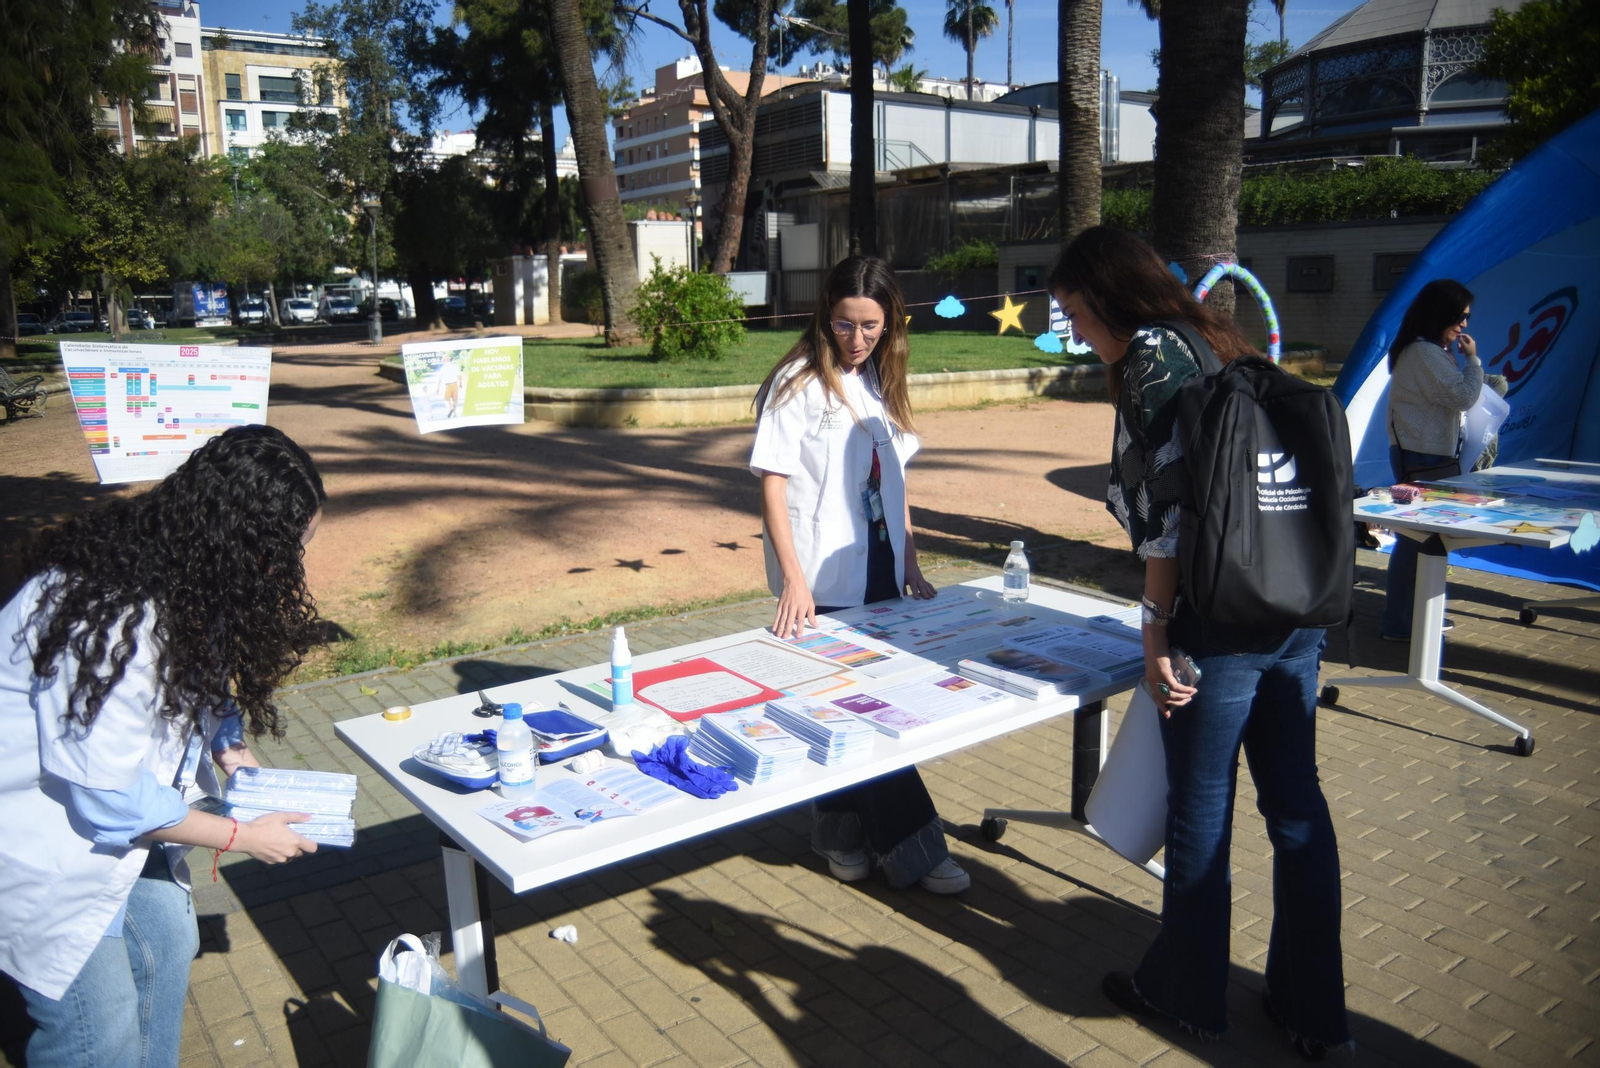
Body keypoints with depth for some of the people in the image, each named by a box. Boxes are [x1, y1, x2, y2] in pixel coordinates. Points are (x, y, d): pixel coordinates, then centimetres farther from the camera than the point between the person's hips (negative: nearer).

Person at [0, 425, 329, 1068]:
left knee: (166, 941, 16)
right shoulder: (113, 621, -36)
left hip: (111, 811, 9)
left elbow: (194, 687, 11)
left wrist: (234, 760, -5)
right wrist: (244, 837, -17)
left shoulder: (187, 579, -8)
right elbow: (109, 797, -27)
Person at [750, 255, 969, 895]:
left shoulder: (880, 383, 11)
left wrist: (910, 566, 12)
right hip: (824, 581, -6)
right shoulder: (798, 384, -9)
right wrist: (793, 578, -21)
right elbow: (772, 485, -13)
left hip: (879, 570, 6)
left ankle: (840, 832, 28)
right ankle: (914, 850, 11)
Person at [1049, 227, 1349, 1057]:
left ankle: (1186, 990, 27)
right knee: (1295, 802, 15)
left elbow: (1168, 503, -17)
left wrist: (1157, 632, -11)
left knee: (1199, 809, 8)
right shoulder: (1213, 339, 15)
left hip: (1220, 620, -8)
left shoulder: (1151, 355, -9)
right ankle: (1311, 1007, 29)